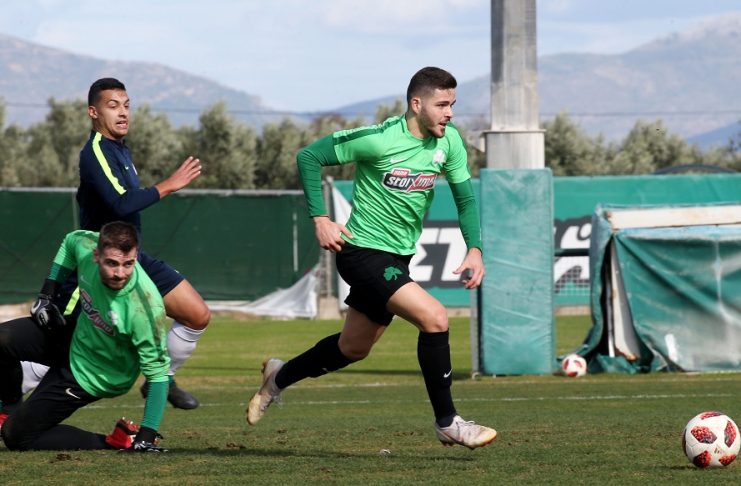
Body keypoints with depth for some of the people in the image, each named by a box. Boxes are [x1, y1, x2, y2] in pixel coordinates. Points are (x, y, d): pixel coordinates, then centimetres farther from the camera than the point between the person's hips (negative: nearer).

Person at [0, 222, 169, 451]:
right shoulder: (86, 247, -23)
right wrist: (46, 296, 2)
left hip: (91, 377, -6)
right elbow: (69, 241, 5)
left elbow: (157, 371, -30)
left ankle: (115, 441, 2)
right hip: (76, 336, 6)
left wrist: (147, 435, -33)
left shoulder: (146, 308, -38)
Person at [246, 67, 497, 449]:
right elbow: (309, 156, -14)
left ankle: (280, 377, 45)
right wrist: (320, 219, -18)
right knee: (434, 317, -22)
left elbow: (465, 198, 8)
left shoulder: (448, 141, -2)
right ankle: (447, 423, -11)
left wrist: (475, 249, -7)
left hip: (398, 257, 8)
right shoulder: (378, 140, -21)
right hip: (363, 253, -8)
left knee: (353, 349, 20)